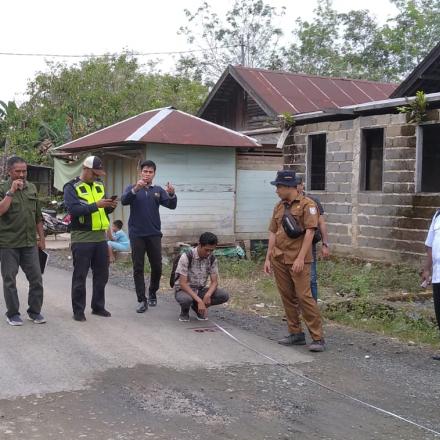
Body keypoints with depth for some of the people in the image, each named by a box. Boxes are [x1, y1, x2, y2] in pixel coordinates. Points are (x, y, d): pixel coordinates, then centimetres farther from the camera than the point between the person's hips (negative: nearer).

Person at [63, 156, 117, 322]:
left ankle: (98, 306, 24)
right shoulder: (71, 187, -6)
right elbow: (73, 209, -20)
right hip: (82, 238, -6)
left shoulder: (99, 185, 14)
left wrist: (109, 206, -4)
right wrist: (96, 205, -26)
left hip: (101, 237, 6)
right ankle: (78, 310, 10)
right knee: (80, 276, 1)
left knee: (102, 274, 11)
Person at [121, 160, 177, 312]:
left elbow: (171, 205, -6)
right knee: (138, 268, 0)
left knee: (157, 267, 6)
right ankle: (141, 300, 5)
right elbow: (124, 201, -18)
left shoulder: (158, 190, 7)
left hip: (154, 234, 2)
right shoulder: (132, 188, 2)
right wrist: (135, 189, -36)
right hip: (137, 234, -2)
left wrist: (172, 194, -28)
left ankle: (152, 293, 28)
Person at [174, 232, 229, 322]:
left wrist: (208, 295, -30)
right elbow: (183, 283, -25)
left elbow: (214, 282, -6)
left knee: (224, 295, -19)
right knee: (186, 299, -41)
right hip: (184, 290, -5)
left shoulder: (212, 259, -6)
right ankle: (184, 311, -2)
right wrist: (199, 300, -34)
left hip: (200, 290, 5)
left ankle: (197, 307, 4)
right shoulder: (186, 257, -22)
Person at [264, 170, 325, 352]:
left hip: (298, 260, -7)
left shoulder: (307, 205, -6)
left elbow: (310, 232, -13)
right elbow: (273, 233, 15)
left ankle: (318, 338, -5)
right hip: (279, 259, 7)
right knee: (287, 297, 9)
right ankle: (296, 334, 20)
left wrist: (300, 258, -19)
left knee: (304, 296, -10)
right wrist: (268, 258, 11)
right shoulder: (279, 207, 13)